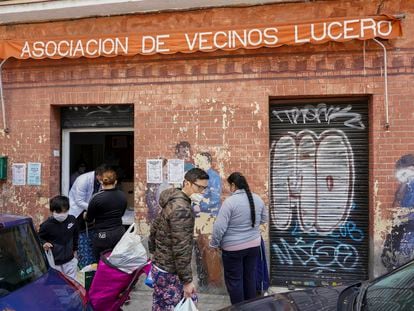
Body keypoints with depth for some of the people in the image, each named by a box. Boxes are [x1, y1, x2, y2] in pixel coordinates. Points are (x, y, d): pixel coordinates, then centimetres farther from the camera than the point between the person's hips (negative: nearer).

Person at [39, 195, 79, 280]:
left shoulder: (72, 220, -6)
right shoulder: (47, 225, -18)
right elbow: (39, 238, -2)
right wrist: (44, 244, -23)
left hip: (70, 261, 4)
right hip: (54, 263, -3)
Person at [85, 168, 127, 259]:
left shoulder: (97, 198, -14)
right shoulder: (123, 196, 0)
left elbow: (88, 219, -1)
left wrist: (85, 215, 21)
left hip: (103, 236, -4)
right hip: (119, 234, 5)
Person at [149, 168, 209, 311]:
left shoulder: (172, 201, 7)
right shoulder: (182, 209, -24)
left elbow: (154, 229, 15)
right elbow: (181, 248, -25)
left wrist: (154, 254, 23)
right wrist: (187, 280, -19)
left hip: (161, 265, 9)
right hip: (169, 271, -9)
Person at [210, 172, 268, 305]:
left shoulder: (230, 201, -18)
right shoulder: (257, 199, 0)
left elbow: (219, 227, -18)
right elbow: (264, 219, 15)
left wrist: (214, 244, -5)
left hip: (233, 248, -6)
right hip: (254, 245, 6)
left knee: (234, 280, 8)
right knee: (250, 277, 17)